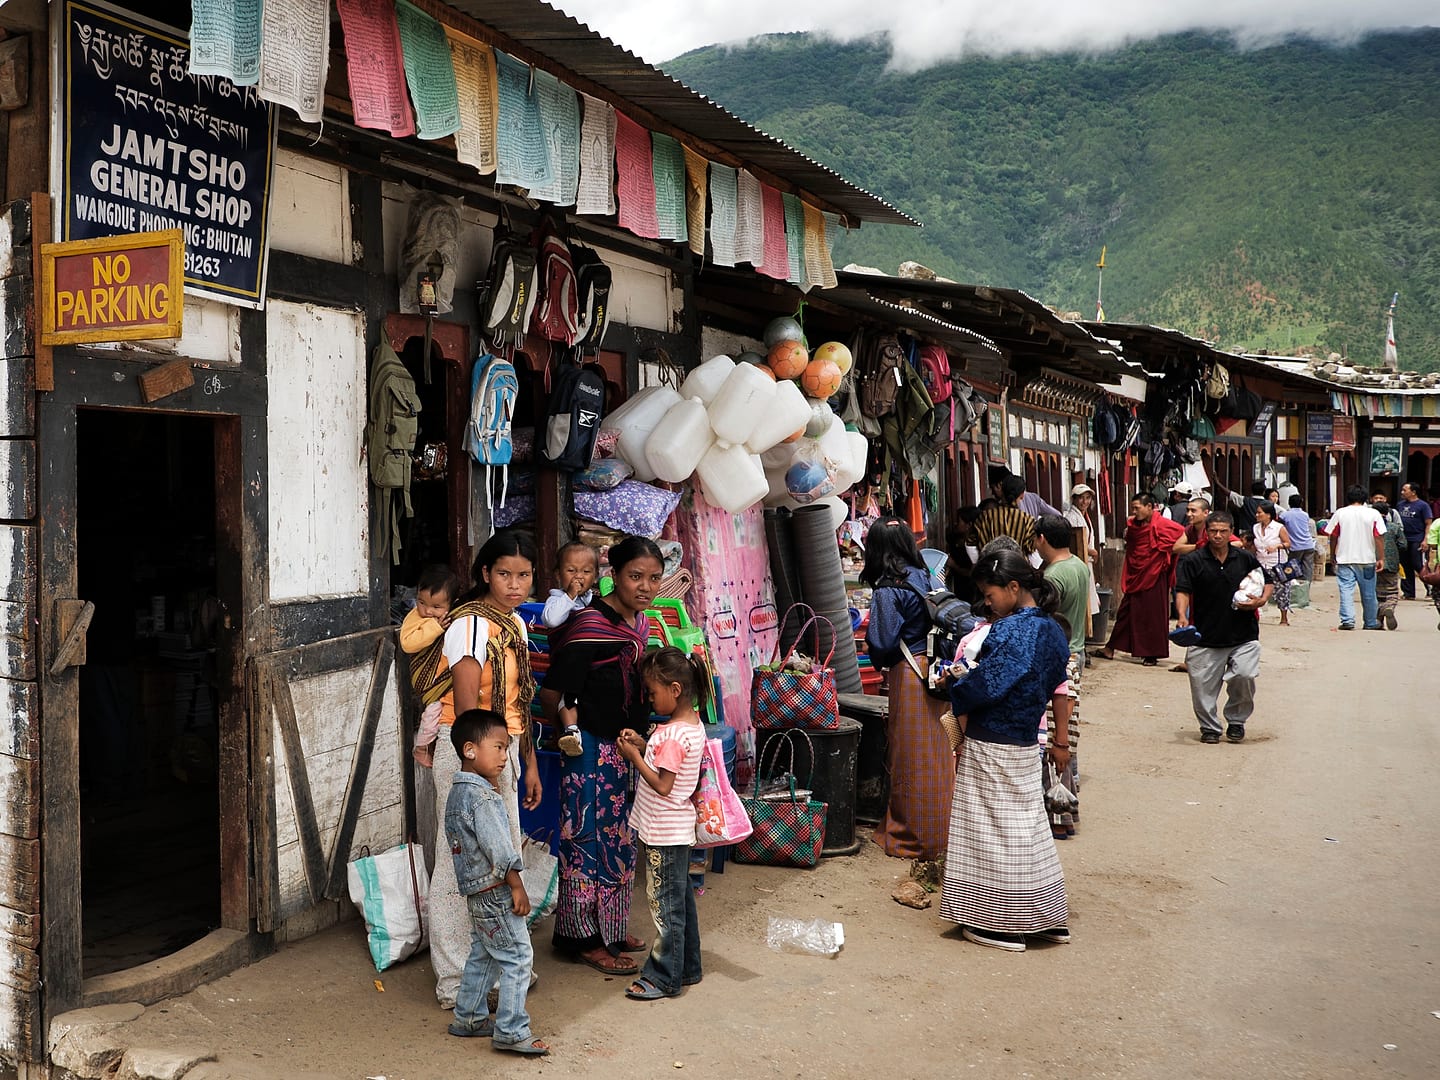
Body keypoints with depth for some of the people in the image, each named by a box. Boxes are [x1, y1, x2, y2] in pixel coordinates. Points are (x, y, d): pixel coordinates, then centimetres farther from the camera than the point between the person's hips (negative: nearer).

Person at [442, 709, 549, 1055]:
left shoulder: (456, 792, 10)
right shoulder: (482, 795, -21)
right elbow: (497, 847, -22)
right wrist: (517, 886, -16)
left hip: (476, 893, 10)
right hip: (495, 892, -10)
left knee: (482, 955, 20)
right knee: (518, 958, -4)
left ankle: (468, 1018, 30)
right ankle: (511, 1032, 0)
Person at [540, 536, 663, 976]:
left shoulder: (641, 624, 7)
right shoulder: (590, 623, -19)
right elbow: (551, 692, -19)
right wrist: (567, 717, -31)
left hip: (626, 749, 9)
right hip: (592, 750, -9)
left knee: (619, 840, 17)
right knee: (591, 840, -1)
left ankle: (609, 930, 30)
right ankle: (584, 939, 10)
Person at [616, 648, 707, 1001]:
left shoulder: (672, 734, -24)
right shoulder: (693, 724, 5)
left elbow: (662, 785, -23)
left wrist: (634, 757, -14)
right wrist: (643, 745, 4)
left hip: (664, 833, -10)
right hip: (678, 829, 10)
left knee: (665, 903, 0)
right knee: (680, 898, 18)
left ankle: (664, 977, 10)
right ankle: (687, 967, 29)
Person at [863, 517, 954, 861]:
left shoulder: (887, 591, -16)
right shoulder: (925, 577, 5)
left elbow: (881, 643, -18)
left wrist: (879, 664, 3)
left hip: (909, 676, -7)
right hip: (937, 673, 7)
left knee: (910, 759, 4)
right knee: (937, 754, 16)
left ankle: (911, 838, 15)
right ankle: (942, 830, 27)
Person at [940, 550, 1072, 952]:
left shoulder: (1009, 631, -21)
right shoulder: (1053, 630, 6)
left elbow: (979, 688, -23)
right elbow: (1061, 689, 13)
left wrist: (958, 736, -7)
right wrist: (1061, 741, 21)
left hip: (990, 749, -8)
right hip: (1026, 747, 9)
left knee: (992, 831, 3)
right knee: (1027, 829, 17)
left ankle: (1003, 927, 11)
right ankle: (1049, 919, 24)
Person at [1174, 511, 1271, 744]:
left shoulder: (1245, 558, 6)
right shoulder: (1193, 561, -2)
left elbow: (1268, 581, 19)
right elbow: (1183, 591, -9)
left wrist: (1262, 600, -2)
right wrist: (1182, 615, -26)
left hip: (1243, 636, 1)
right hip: (1205, 636, -1)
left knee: (1245, 677, -11)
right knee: (1203, 685, 3)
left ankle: (1236, 721, 15)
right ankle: (1209, 727, 25)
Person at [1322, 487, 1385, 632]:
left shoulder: (1340, 513, 0)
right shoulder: (1373, 514, -2)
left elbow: (1333, 537, 4)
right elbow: (1379, 538, -5)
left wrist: (1333, 557, 15)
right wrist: (1381, 558, 0)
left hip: (1345, 559, -1)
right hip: (1367, 560, 1)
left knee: (1346, 590, -2)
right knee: (1368, 593, 11)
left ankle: (1347, 620, -16)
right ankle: (1370, 623, 22)